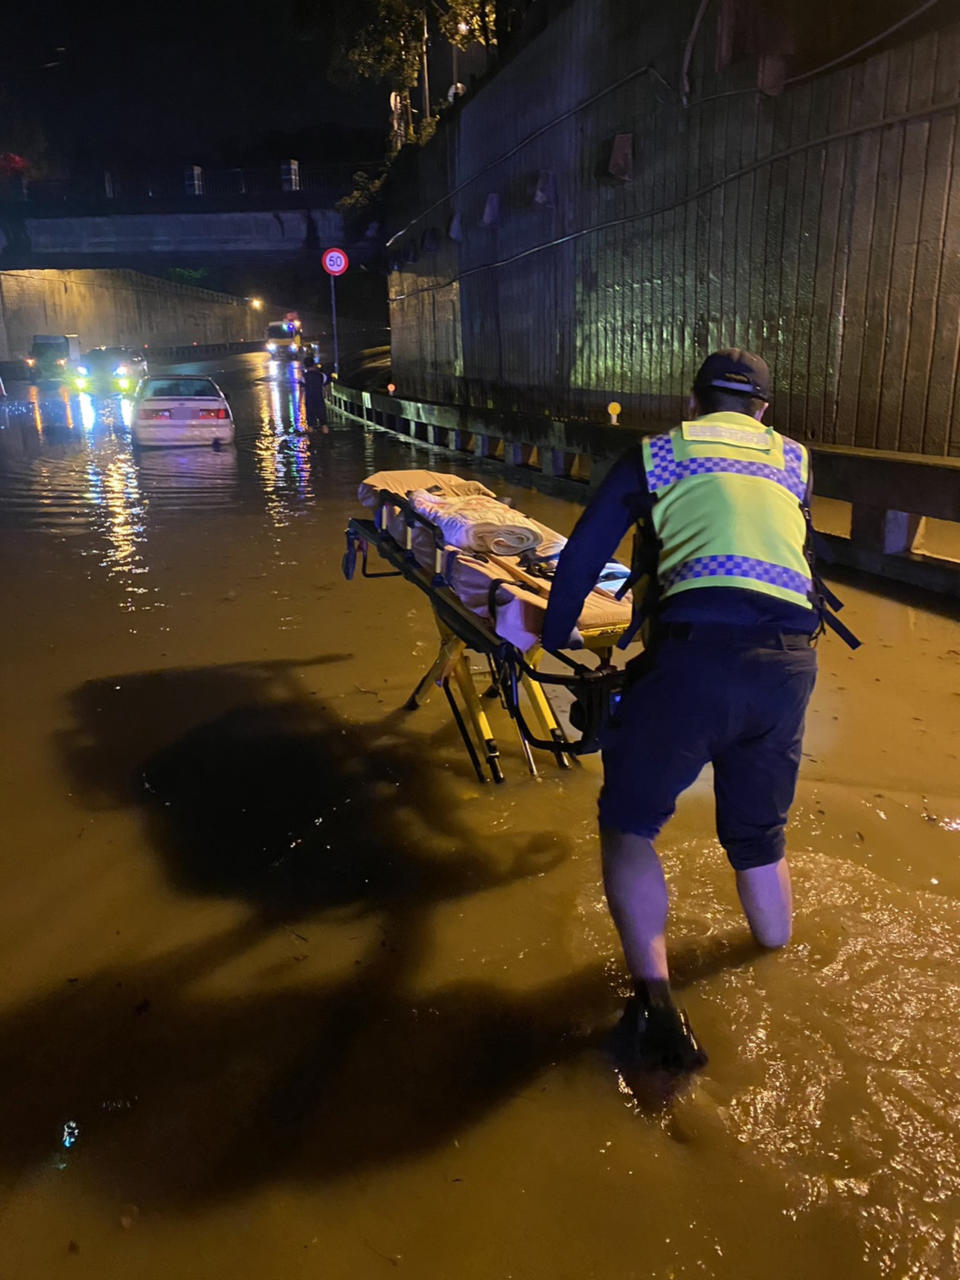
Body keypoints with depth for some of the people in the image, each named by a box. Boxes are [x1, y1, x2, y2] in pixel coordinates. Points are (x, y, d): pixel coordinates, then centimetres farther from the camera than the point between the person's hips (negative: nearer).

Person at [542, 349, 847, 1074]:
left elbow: (583, 556, 12)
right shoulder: (795, 462, 24)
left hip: (696, 653, -4)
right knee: (759, 833, 23)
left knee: (630, 822, 8)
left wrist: (556, 634, 26)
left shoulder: (656, 455, 15)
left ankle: (655, 998, -6)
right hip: (792, 663, 4)